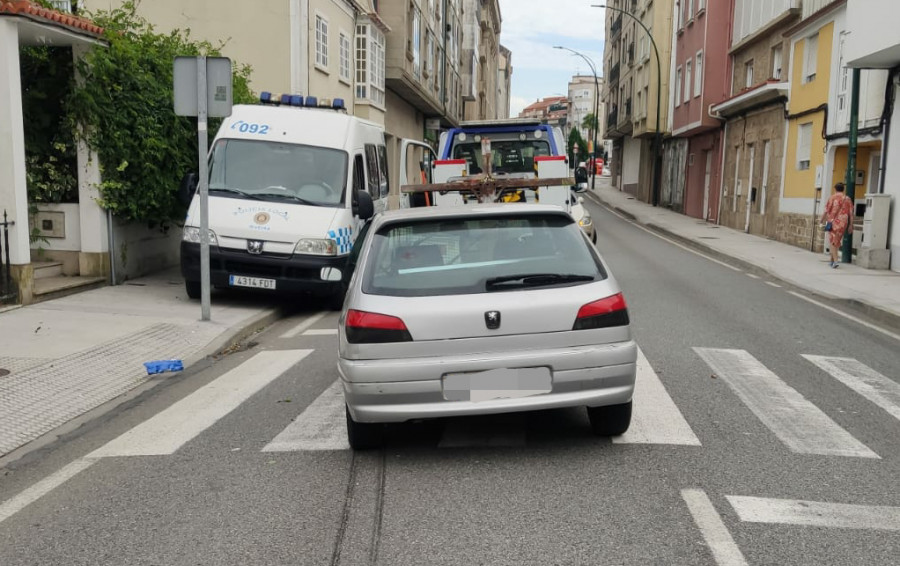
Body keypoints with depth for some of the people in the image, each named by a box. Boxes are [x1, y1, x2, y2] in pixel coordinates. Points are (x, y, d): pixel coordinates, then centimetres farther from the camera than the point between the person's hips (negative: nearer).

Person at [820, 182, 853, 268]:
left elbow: (826, 210, -7)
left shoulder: (832, 198, -3)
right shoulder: (847, 199, 6)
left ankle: (835, 261, -14)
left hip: (833, 222, -3)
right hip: (843, 223, 3)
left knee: (833, 242, 0)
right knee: (837, 242, 15)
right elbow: (851, 213, 4)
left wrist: (823, 220, 6)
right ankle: (832, 261, 24)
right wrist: (850, 225, 8)